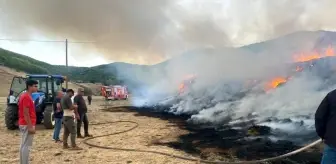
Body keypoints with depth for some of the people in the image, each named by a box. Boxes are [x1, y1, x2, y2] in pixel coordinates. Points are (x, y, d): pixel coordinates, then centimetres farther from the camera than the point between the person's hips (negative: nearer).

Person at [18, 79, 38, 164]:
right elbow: (26, 113, -21)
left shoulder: (26, 96, 13)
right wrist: (30, 127, -21)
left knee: (23, 145, 14)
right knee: (26, 146, -5)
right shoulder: (26, 97, -17)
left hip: (25, 124, 10)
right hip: (27, 125, -10)